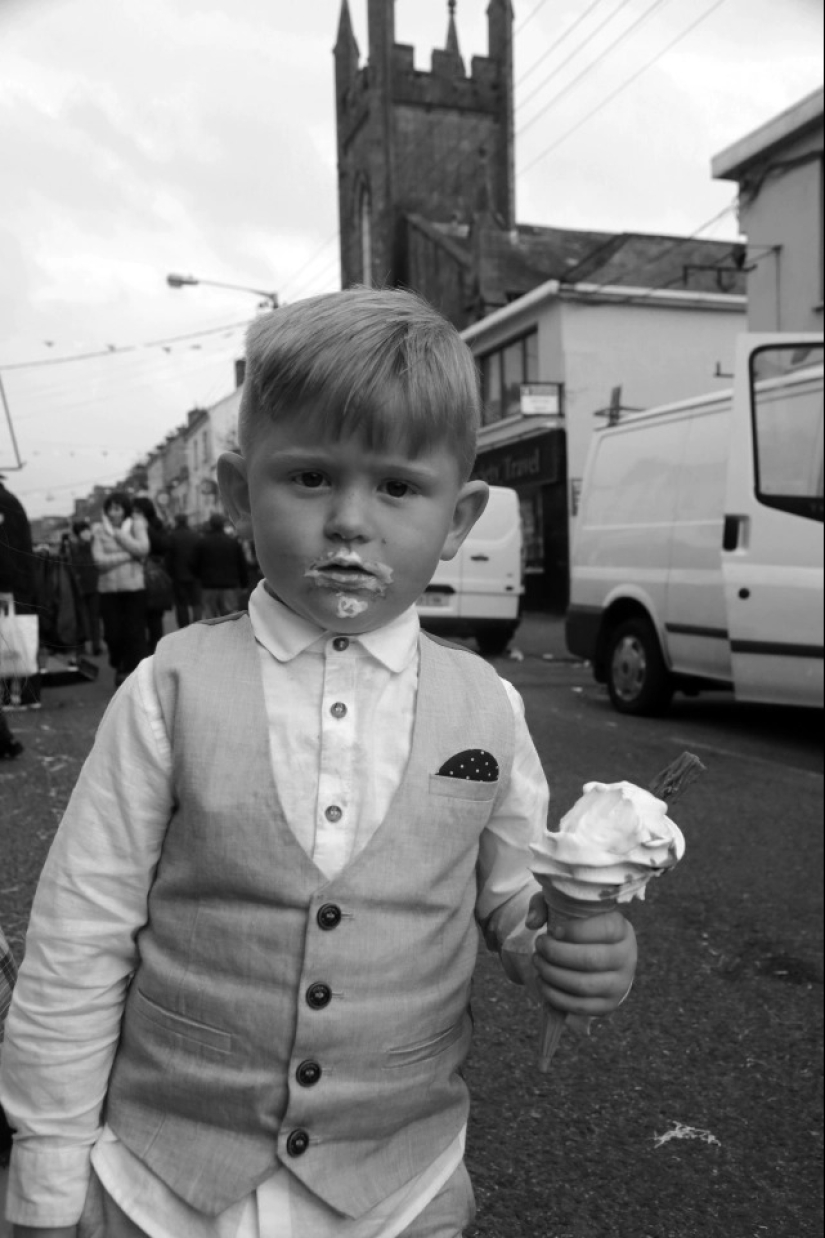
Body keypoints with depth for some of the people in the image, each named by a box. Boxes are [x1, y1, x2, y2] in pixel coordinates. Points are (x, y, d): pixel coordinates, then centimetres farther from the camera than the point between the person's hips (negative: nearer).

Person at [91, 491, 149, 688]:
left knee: (135, 633, -4)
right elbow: (100, 560, -8)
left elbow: (143, 549, -12)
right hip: (108, 588, 0)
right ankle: (119, 667, 27)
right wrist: (129, 556, -12)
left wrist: (118, 534, -10)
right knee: (113, 633, 1)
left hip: (134, 587, 0)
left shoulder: (136, 525, 4)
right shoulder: (99, 529, 3)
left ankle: (132, 673, 6)